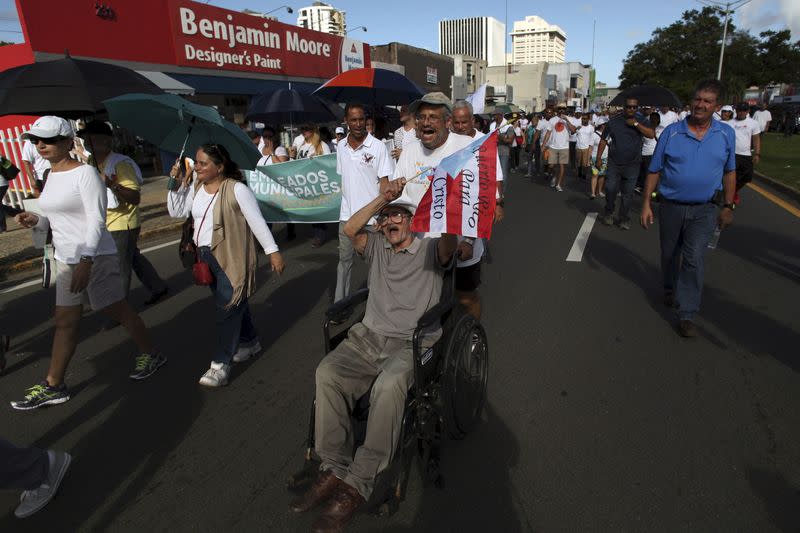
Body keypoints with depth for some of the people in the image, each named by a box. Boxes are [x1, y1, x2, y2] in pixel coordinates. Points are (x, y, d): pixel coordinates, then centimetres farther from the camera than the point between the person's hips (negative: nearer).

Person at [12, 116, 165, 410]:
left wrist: (86, 260, -26)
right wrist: (35, 220, -3)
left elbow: (96, 219, -19)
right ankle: (52, 386, 20)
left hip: (96, 257, -8)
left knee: (119, 310, 5)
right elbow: (55, 218, 19)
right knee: (65, 321, 11)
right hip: (65, 259, 8)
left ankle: (151, 355, 26)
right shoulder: (51, 174, 12)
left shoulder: (85, 173, -13)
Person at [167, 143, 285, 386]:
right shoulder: (195, 188, 8)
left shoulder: (236, 189, -14)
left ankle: (221, 364, 3)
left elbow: (257, 221, -15)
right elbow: (176, 212, 9)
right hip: (206, 257, 7)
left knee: (228, 307, -4)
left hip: (232, 258, -7)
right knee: (234, 302, 18)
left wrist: (272, 251, -15)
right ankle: (250, 341, 37)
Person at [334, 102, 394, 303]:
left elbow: (384, 181, -8)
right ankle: (339, 301, 25)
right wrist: (346, 201, 10)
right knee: (344, 258, 13)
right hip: (347, 213, 5)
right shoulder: (341, 146, 8)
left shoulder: (378, 147, -8)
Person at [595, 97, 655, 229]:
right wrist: (598, 158, -1)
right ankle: (608, 214, 18)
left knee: (628, 193, 5)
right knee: (611, 190, -3)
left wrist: (635, 124, -16)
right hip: (614, 164, 0)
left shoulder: (641, 122, 4)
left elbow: (651, 134, -12)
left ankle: (623, 218, 17)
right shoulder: (614, 121, 3)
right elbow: (603, 140, 5)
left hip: (632, 165, 1)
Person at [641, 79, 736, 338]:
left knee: (693, 261, -7)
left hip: (704, 210, 0)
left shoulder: (726, 134, 1)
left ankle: (687, 315, 0)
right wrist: (646, 204, -6)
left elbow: (729, 172, 9)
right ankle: (670, 289, 44)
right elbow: (654, 171, -2)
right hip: (670, 207, 0)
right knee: (669, 255, 16)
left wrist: (728, 206, 6)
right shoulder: (672, 131, -5)